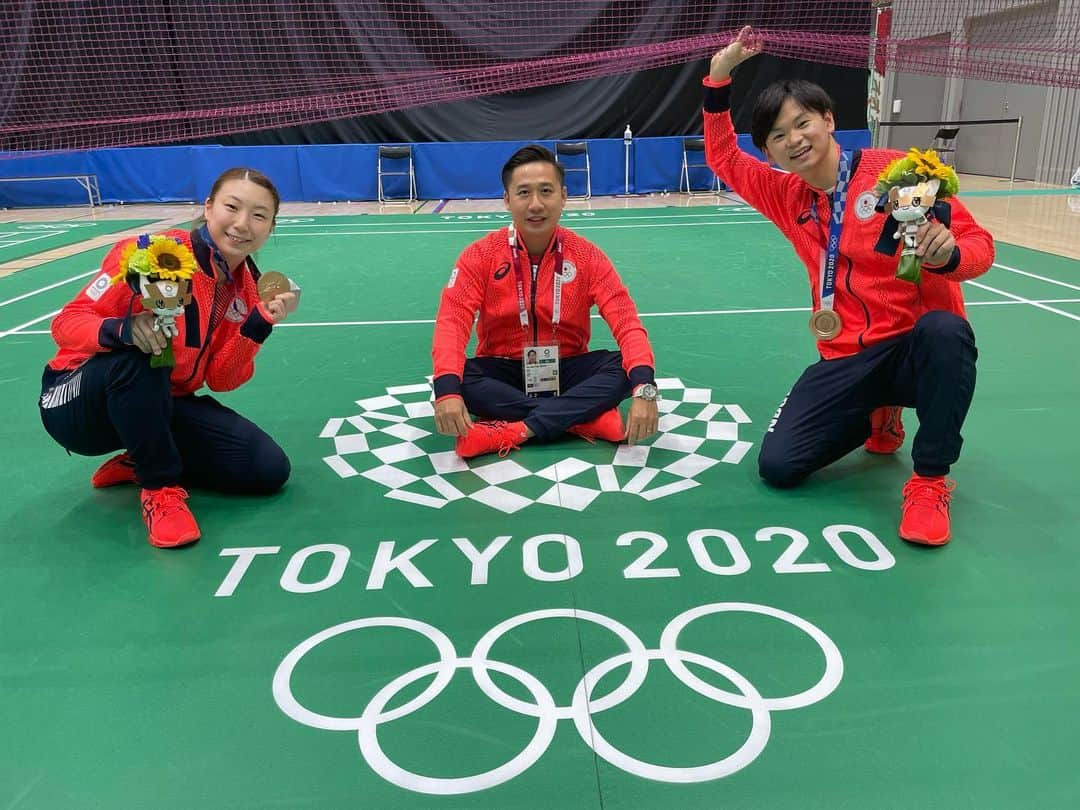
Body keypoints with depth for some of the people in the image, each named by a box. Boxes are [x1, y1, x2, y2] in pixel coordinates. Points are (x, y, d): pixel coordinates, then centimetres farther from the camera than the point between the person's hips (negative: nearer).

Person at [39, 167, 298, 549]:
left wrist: (259, 326, -22)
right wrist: (124, 329, -40)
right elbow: (66, 323, -19)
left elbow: (220, 380, -7)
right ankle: (160, 488, -20)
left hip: (162, 406, 5)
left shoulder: (248, 289, -4)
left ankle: (140, 463, 8)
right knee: (137, 354, -39)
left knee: (268, 470, -11)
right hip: (78, 403, -5)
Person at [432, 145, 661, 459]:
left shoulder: (587, 256, -9)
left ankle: (515, 430, -31)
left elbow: (627, 323, -18)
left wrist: (643, 389, -37)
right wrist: (448, 390, -40)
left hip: (567, 369, 1)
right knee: (458, 378, -31)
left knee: (623, 367, -26)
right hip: (502, 371, 0)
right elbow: (452, 321, -20)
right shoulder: (481, 255, -10)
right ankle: (585, 417, -27)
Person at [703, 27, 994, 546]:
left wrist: (947, 254, -33)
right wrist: (719, 78, 9)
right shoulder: (788, 197, 6)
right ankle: (878, 420, 19)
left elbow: (978, 245, -9)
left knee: (944, 330, -41)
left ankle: (930, 482, -19)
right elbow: (724, 159, 20)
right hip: (847, 358, 4)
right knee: (778, 467, -12)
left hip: (917, 346, -4)